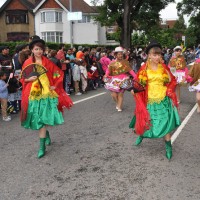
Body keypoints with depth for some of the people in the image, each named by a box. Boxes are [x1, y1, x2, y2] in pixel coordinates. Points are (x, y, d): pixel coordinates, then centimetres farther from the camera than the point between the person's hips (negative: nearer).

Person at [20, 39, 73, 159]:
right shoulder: (27, 63, 4)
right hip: (32, 94, 2)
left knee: (42, 119, -7)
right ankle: (46, 134, 38)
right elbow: (23, 78, 9)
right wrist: (29, 79, -11)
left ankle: (42, 146, 0)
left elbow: (59, 73, 6)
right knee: (38, 119, 8)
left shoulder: (47, 62, 1)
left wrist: (55, 86, -3)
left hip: (45, 93, -2)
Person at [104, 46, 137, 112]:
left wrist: (135, 76, -15)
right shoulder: (112, 63, 0)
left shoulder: (125, 62, -1)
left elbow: (130, 70, -5)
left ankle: (119, 107, 15)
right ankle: (117, 103, 27)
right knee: (114, 94, -3)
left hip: (123, 80, -1)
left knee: (120, 94, 0)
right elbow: (108, 70, -1)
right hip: (115, 80, 1)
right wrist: (106, 75, -22)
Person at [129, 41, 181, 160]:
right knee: (145, 122, 12)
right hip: (148, 101, 0)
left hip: (163, 101, 0)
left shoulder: (164, 68, 0)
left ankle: (168, 147, 12)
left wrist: (169, 91, -6)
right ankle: (141, 135, 45)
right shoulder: (144, 69, -3)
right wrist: (134, 89, -17)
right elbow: (139, 84, 1)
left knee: (165, 123, -1)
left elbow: (172, 81, 8)